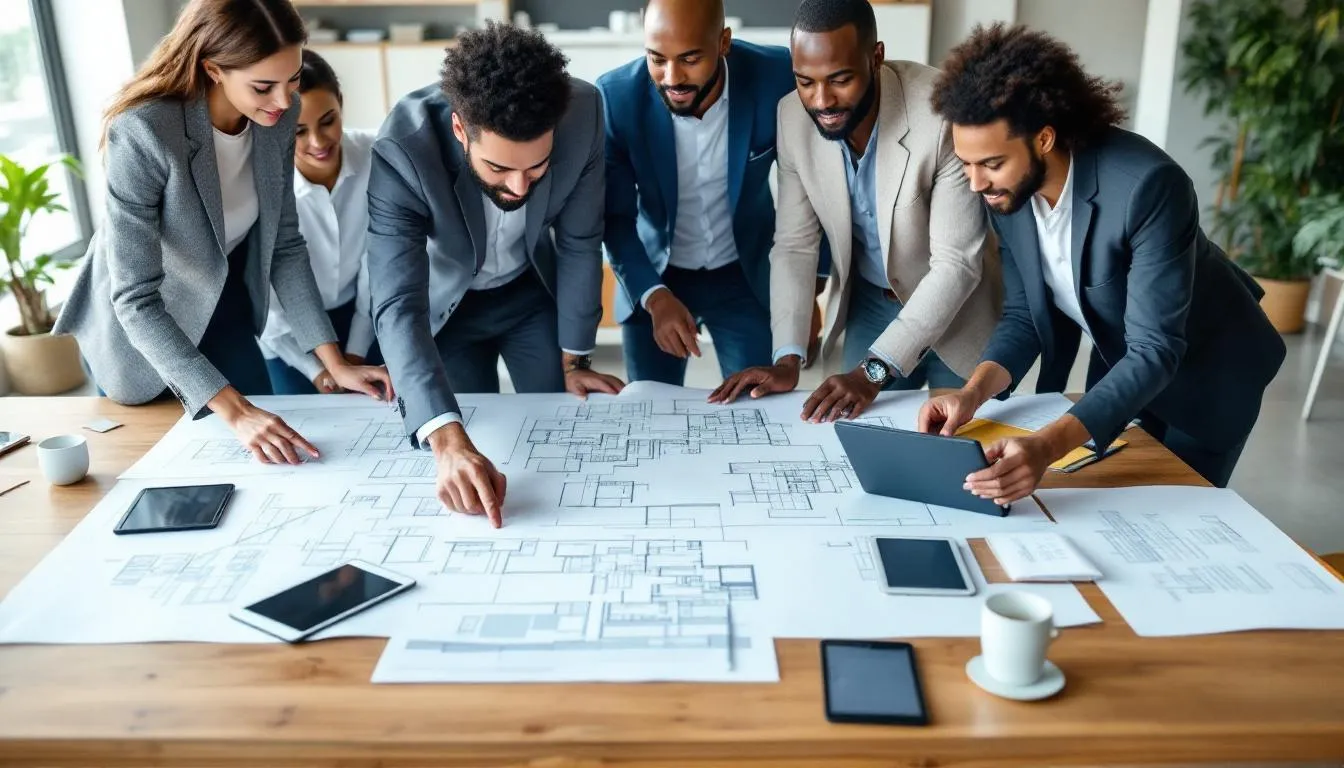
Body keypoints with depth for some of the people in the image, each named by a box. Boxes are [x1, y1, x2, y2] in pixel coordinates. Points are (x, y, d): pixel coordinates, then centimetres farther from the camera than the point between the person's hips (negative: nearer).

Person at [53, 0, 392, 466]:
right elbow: (136, 301, -35)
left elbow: (285, 245, -8)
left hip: (221, 308, 5)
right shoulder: (143, 135, -35)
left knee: (260, 461, 14)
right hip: (138, 326, -5)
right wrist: (232, 410, -44)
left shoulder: (278, 120, -18)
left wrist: (334, 362, -16)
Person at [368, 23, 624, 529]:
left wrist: (574, 357, -7)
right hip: (445, 300, -2)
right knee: (472, 445, 2)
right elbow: (399, 307, -41)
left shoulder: (582, 114, -30)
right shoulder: (401, 152, -36)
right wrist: (448, 441, -54)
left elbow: (579, 241, -15)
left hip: (534, 291, 2)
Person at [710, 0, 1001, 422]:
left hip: (956, 306, -3)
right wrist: (787, 358, -21)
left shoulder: (944, 112, -30)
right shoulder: (793, 117, -15)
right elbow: (794, 244, -9)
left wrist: (873, 369, -36)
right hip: (870, 304, 3)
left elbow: (957, 263, -28)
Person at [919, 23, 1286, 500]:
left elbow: (1155, 351, -38)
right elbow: (1023, 316, -10)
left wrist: (1048, 446, -52)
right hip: (1117, 367, 5)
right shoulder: (1008, 189, -17)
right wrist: (974, 392, -30)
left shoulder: (1146, 185, -37)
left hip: (1204, 376, -5)